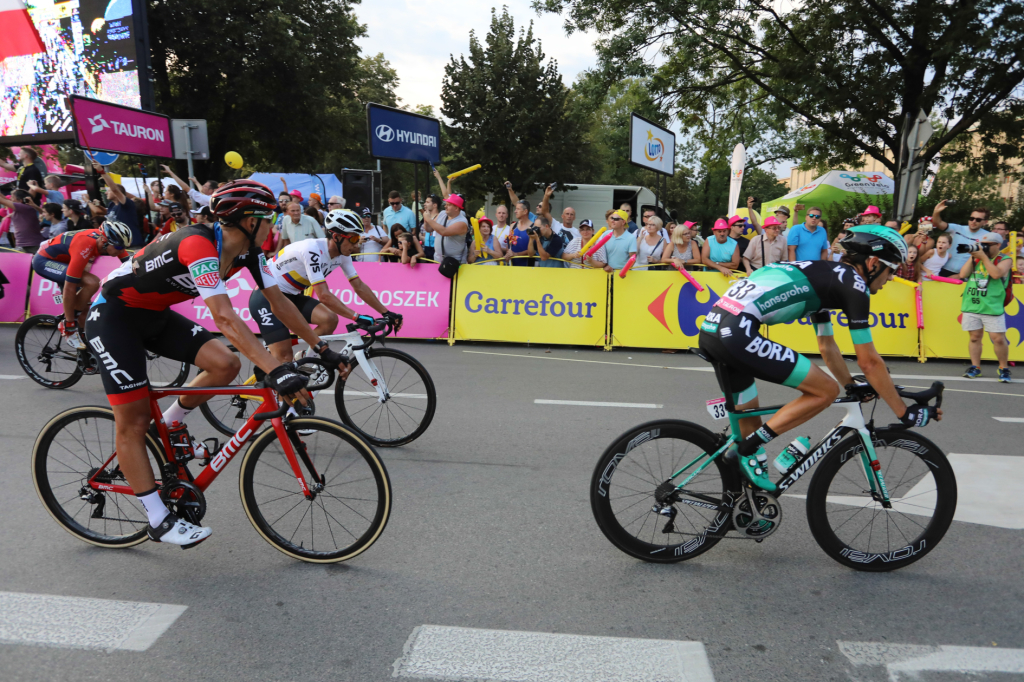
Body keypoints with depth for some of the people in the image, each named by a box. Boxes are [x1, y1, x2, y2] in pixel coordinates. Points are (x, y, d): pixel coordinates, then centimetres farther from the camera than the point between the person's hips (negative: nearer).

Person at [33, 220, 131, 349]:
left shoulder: (109, 240, -18)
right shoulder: (84, 248, -38)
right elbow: (69, 288, -34)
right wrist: (70, 324, -28)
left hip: (61, 260, 8)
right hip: (44, 260, -8)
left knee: (85, 308, 8)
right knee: (92, 282, -28)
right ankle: (67, 325, -13)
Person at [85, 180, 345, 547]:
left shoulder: (247, 251, -8)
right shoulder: (199, 243, -33)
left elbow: (279, 302, -1)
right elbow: (224, 317, -43)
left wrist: (321, 348, -4)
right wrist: (276, 371, -49)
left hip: (155, 315, 8)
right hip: (112, 316, -8)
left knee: (226, 364, -11)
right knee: (133, 421, -4)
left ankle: (169, 426, 15)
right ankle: (159, 520, 5)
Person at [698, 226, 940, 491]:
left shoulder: (825, 276, 28)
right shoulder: (853, 282, 1)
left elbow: (827, 346, 37)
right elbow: (869, 361, 2)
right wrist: (906, 413, 12)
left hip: (710, 329, 10)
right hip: (737, 333, -10)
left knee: (748, 414, 22)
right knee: (826, 390, -2)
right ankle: (748, 449, -1)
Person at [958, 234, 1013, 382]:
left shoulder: (1005, 260, 4)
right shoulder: (976, 258, 16)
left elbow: (996, 274, -16)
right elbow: (963, 275, 4)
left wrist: (983, 256, -11)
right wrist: (972, 257, -1)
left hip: (992, 307, -3)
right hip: (971, 306, 4)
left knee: (998, 339, -4)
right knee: (975, 337, 7)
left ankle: (1004, 368, 11)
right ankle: (975, 367, 14)